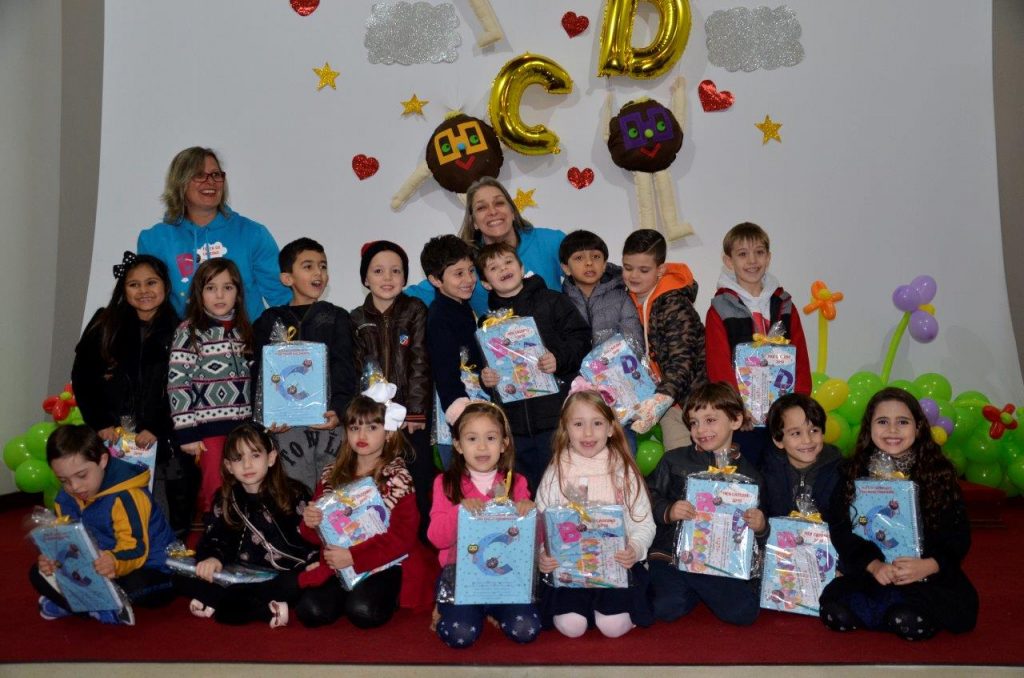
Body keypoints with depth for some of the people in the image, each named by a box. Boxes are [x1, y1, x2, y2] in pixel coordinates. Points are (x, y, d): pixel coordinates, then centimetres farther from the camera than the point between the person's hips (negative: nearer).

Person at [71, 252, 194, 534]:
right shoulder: (104, 324, 9)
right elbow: (81, 377, 6)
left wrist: (157, 429, -11)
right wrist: (100, 424, -4)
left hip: (161, 443, -1)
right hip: (109, 439, 1)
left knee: (162, 519, -5)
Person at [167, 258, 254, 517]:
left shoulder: (245, 330, 12)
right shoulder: (189, 332, -3)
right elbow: (178, 384, -8)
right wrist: (186, 432, -12)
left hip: (244, 426, 4)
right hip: (209, 427, -4)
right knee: (214, 493, 1)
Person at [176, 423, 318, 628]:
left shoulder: (294, 494, -2)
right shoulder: (224, 499, 6)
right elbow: (213, 538, 1)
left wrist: (314, 564, -25)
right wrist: (213, 557, -22)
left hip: (282, 576, -3)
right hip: (240, 576, 3)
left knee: (298, 583, -36)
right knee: (184, 579, -17)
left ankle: (216, 604, -26)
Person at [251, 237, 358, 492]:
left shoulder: (337, 317, 10)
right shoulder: (270, 321, 11)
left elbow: (345, 369, 2)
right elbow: (260, 373, 7)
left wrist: (339, 410, -14)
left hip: (330, 420, 0)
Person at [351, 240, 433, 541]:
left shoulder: (415, 311, 2)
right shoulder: (356, 320, 6)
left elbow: (420, 364, -3)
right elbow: (354, 372, 4)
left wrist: (415, 412, -9)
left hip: (413, 415, -1)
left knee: (421, 481, 0)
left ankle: (426, 540, 11)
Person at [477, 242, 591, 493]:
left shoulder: (552, 301, 5)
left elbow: (580, 338, -1)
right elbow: (481, 366, 19)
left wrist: (560, 359, -17)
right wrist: (484, 377, -2)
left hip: (555, 415, -4)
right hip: (513, 422, 4)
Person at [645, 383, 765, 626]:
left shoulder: (748, 473, 10)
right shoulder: (674, 460, 8)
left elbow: (758, 531, 13)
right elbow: (649, 497, 4)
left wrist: (760, 527, -10)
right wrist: (667, 512, -15)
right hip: (671, 550, -1)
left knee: (744, 612, -19)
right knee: (667, 607, -23)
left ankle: (698, 589, 9)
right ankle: (697, 592, 9)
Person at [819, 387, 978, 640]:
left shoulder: (938, 473, 2)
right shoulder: (855, 473, 3)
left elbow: (959, 534, 0)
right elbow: (840, 527, -3)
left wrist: (929, 565, -18)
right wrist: (873, 564, -19)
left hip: (928, 575, -1)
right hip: (866, 570, 2)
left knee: (910, 623, -30)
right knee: (837, 615, -22)